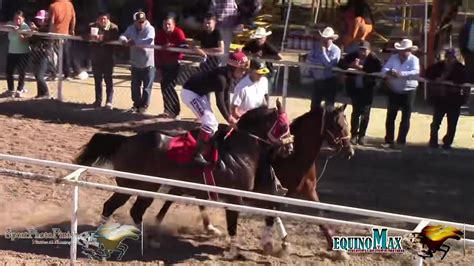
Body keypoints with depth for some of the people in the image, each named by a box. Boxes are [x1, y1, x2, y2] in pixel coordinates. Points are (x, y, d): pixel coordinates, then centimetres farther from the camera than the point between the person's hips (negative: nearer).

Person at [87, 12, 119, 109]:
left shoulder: (113, 28, -5)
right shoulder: (92, 26, 5)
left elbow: (115, 40, -19)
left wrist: (103, 38, -29)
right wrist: (91, 37, -20)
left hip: (108, 57, -4)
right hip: (96, 57, 4)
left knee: (108, 79, -3)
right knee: (97, 79, 10)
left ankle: (109, 101, 0)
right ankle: (98, 100, 19)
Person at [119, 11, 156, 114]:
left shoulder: (150, 29, -17)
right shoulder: (131, 29, 0)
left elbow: (149, 41, -34)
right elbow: (122, 37, -7)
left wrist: (134, 42, -38)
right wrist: (125, 40, -32)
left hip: (148, 63, -5)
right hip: (135, 63, 5)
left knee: (147, 86, 4)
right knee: (135, 86, 13)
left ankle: (144, 105, 18)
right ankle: (137, 104, 28)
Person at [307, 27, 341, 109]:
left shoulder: (335, 50, -13)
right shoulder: (316, 47, 2)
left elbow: (330, 65, -22)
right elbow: (309, 59, -5)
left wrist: (323, 51, -20)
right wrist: (322, 62, -15)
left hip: (330, 81, -5)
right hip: (318, 80, 5)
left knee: (329, 106, 1)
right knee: (314, 105, 13)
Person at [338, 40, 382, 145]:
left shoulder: (374, 59, -10)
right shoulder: (352, 56, 0)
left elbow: (378, 71, -23)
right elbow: (341, 65, -4)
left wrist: (363, 69, -25)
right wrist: (351, 65, -22)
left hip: (367, 89, -2)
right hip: (354, 88, 2)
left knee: (365, 112, 3)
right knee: (356, 111, 3)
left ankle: (362, 135, 13)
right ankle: (354, 134, 10)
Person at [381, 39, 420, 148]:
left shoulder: (414, 60, -9)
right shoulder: (393, 58, 1)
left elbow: (415, 73, -26)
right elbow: (384, 69, -8)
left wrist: (401, 74, -39)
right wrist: (389, 72, -33)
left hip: (408, 92, -3)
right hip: (394, 92, 3)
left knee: (405, 118, 5)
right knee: (390, 117, 4)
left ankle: (401, 141, 13)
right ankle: (389, 141, 11)